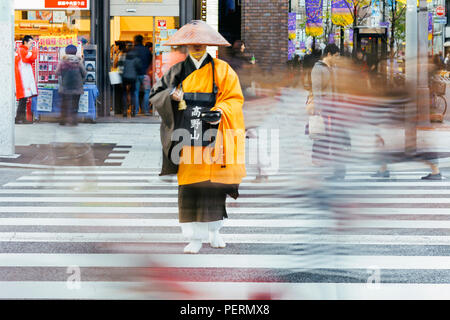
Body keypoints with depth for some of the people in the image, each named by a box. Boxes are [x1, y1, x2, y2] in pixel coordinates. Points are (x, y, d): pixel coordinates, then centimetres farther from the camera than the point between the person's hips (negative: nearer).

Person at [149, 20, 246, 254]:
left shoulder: (222, 70, 8)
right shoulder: (177, 72, 13)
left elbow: (234, 99, 3)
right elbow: (155, 95, 15)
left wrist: (220, 112, -16)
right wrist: (171, 95, -7)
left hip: (213, 136, -1)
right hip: (187, 137, 1)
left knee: (213, 186, -2)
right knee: (189, 188, -6)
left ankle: (214, 230, 16)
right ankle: (195, 238, -3)